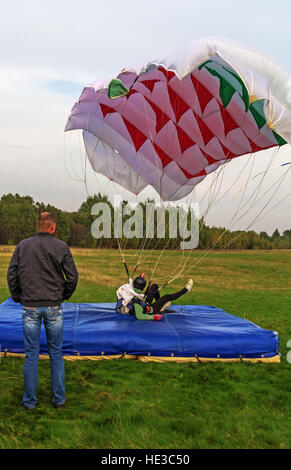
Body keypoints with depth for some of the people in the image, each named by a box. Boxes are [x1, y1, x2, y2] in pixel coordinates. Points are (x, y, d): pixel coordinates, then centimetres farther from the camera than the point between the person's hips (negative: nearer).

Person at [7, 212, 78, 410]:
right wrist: (65, 295, 12)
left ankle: (29, 400, 17)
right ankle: (59, 398, 18)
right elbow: (72, 276, -4)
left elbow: (11, 275, 3)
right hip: (54, 306, -1)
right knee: (56, 352, 11)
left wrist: (18, 297, 14)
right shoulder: (61, 247, -4)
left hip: (30, 307, 1)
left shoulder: (22, 246, 1)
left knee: (31, 353, 9)